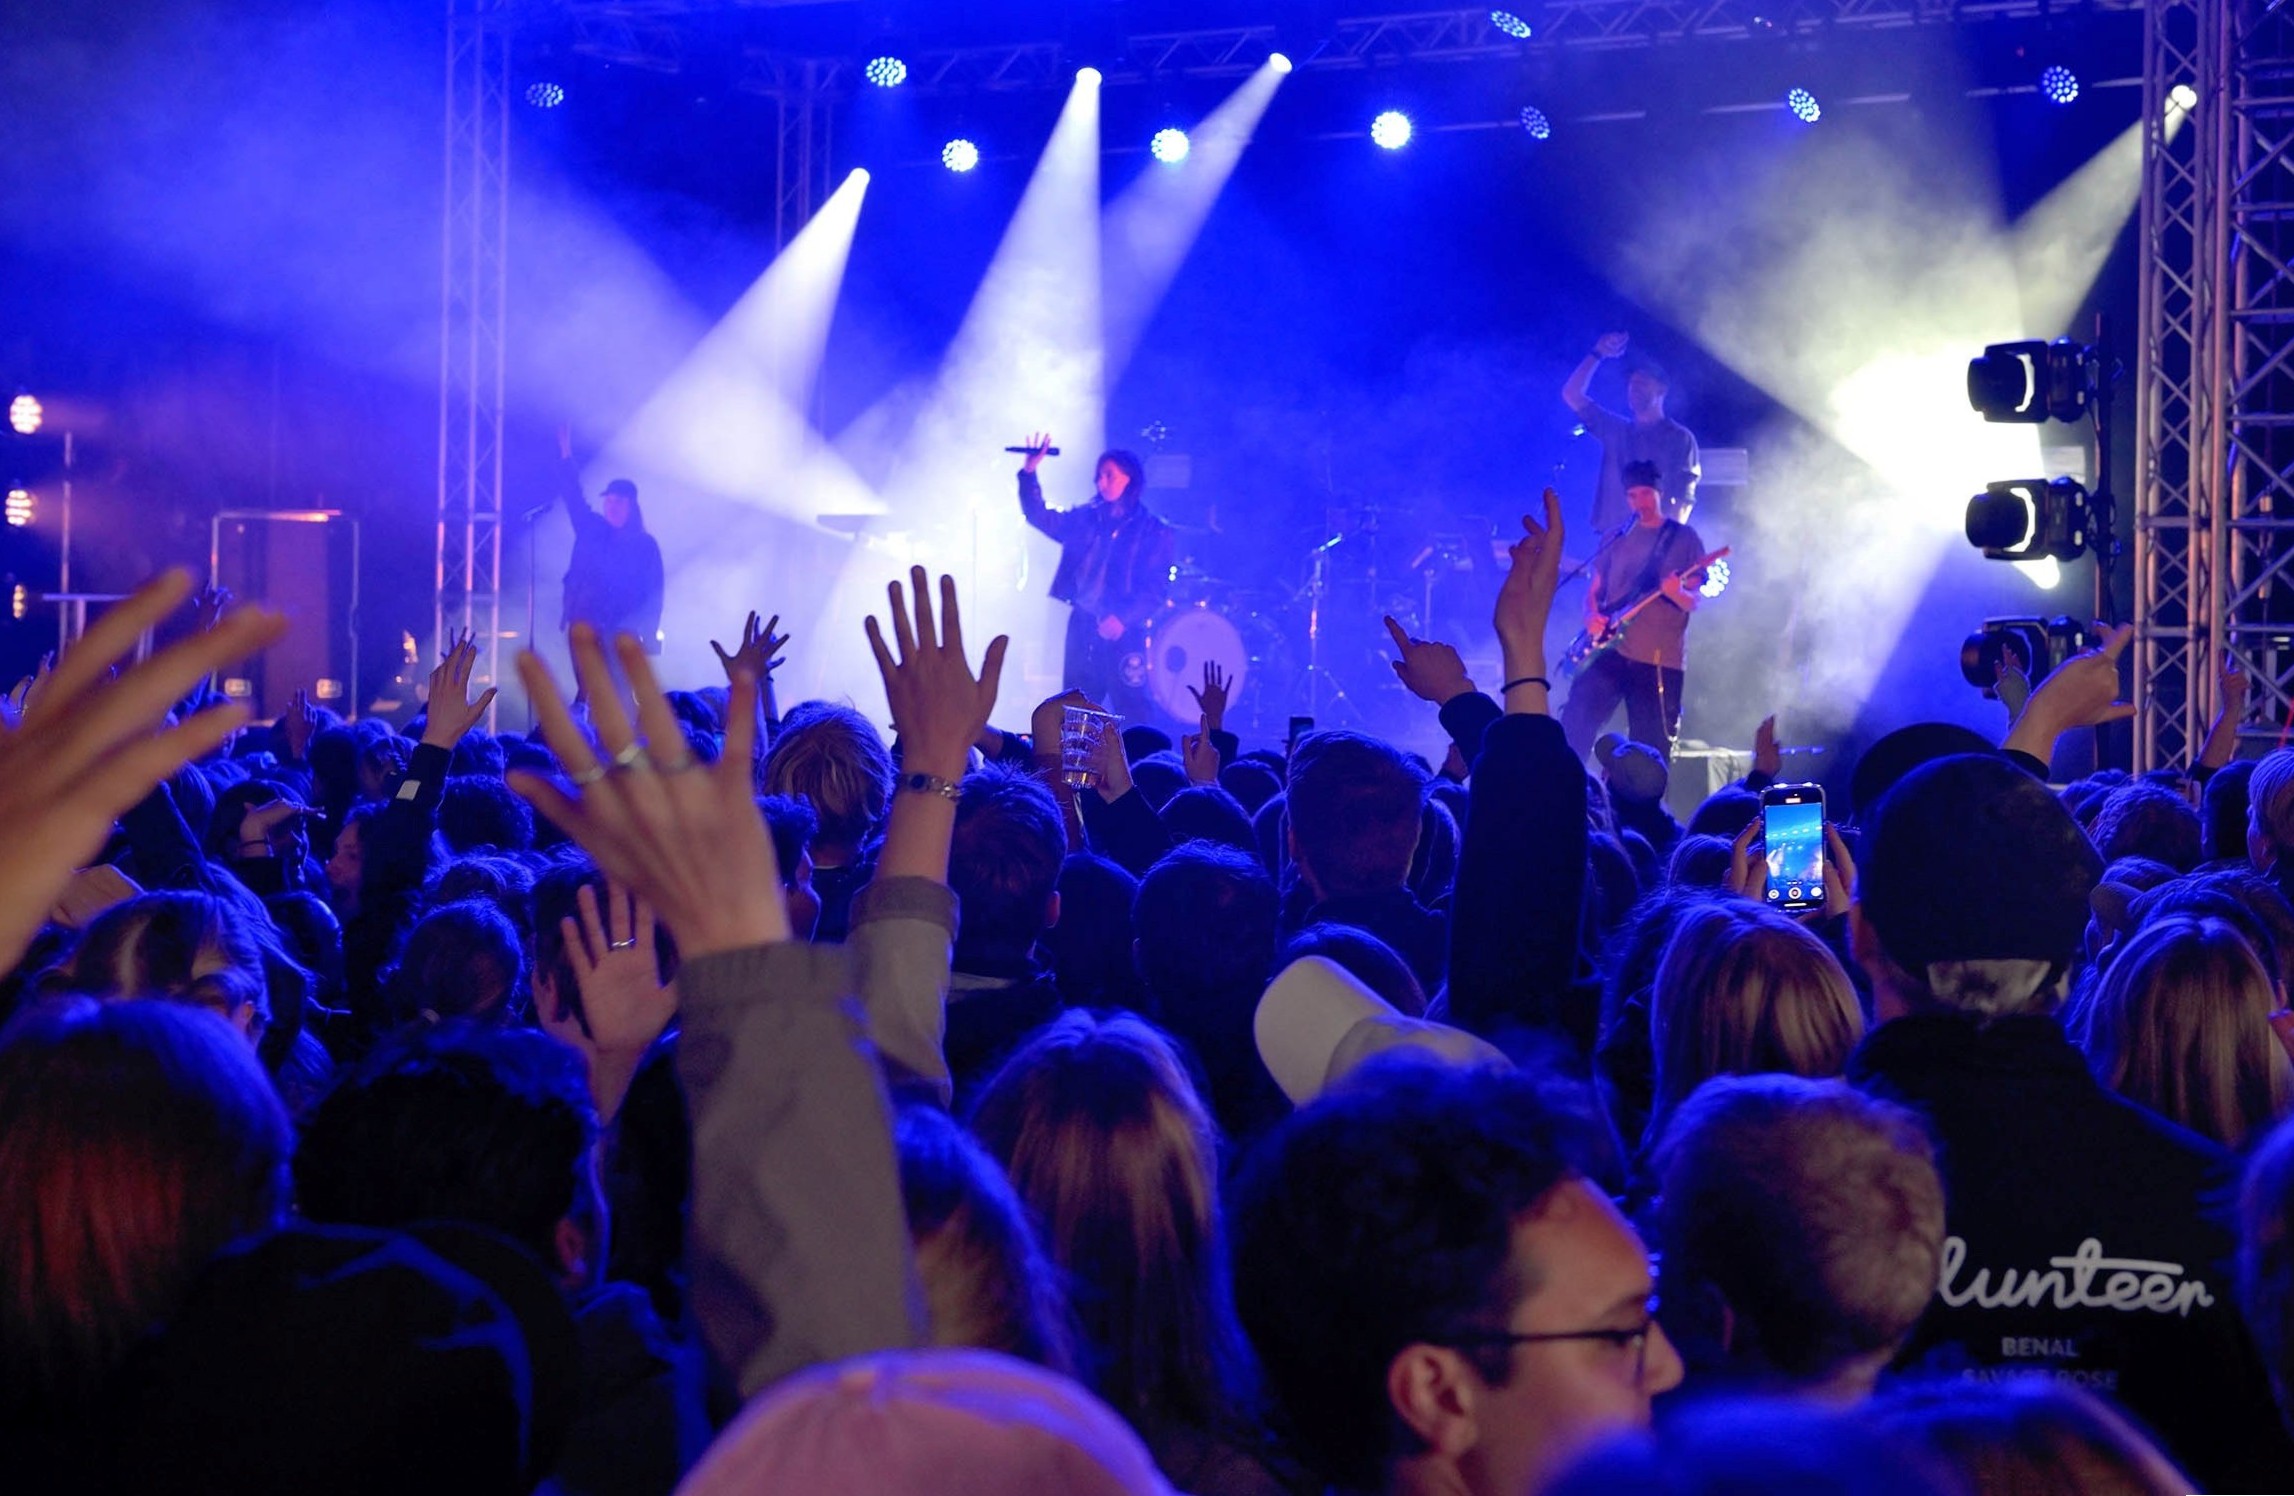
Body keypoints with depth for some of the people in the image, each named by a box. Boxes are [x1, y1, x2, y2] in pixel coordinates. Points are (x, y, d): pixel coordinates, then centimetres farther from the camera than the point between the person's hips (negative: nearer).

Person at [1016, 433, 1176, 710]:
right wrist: (1029, 472, -6)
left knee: (1130, 710, -8)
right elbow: (1039, 516, 9)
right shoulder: (1086, 520, 13)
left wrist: (1124, 619, -21)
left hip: (1124, 633, -5)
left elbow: (1157, 590, -7)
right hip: (1082, 628, 5)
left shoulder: (1154, 532, -1)